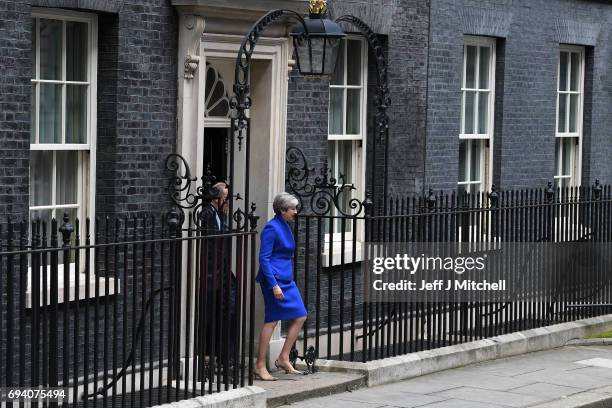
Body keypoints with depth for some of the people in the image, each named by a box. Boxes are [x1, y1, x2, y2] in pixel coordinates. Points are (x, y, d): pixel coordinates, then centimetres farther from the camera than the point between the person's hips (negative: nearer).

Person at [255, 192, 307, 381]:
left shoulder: (286, 226, 14)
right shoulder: (271, 228, -13)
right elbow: (264, 258, -17)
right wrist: (274, 285, -22)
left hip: (287, 279, 9)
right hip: (274, 279, -9)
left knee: (300, 316, 5)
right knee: (272, 320, -5)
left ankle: (283, 358, 11)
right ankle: (260, 366, 2)